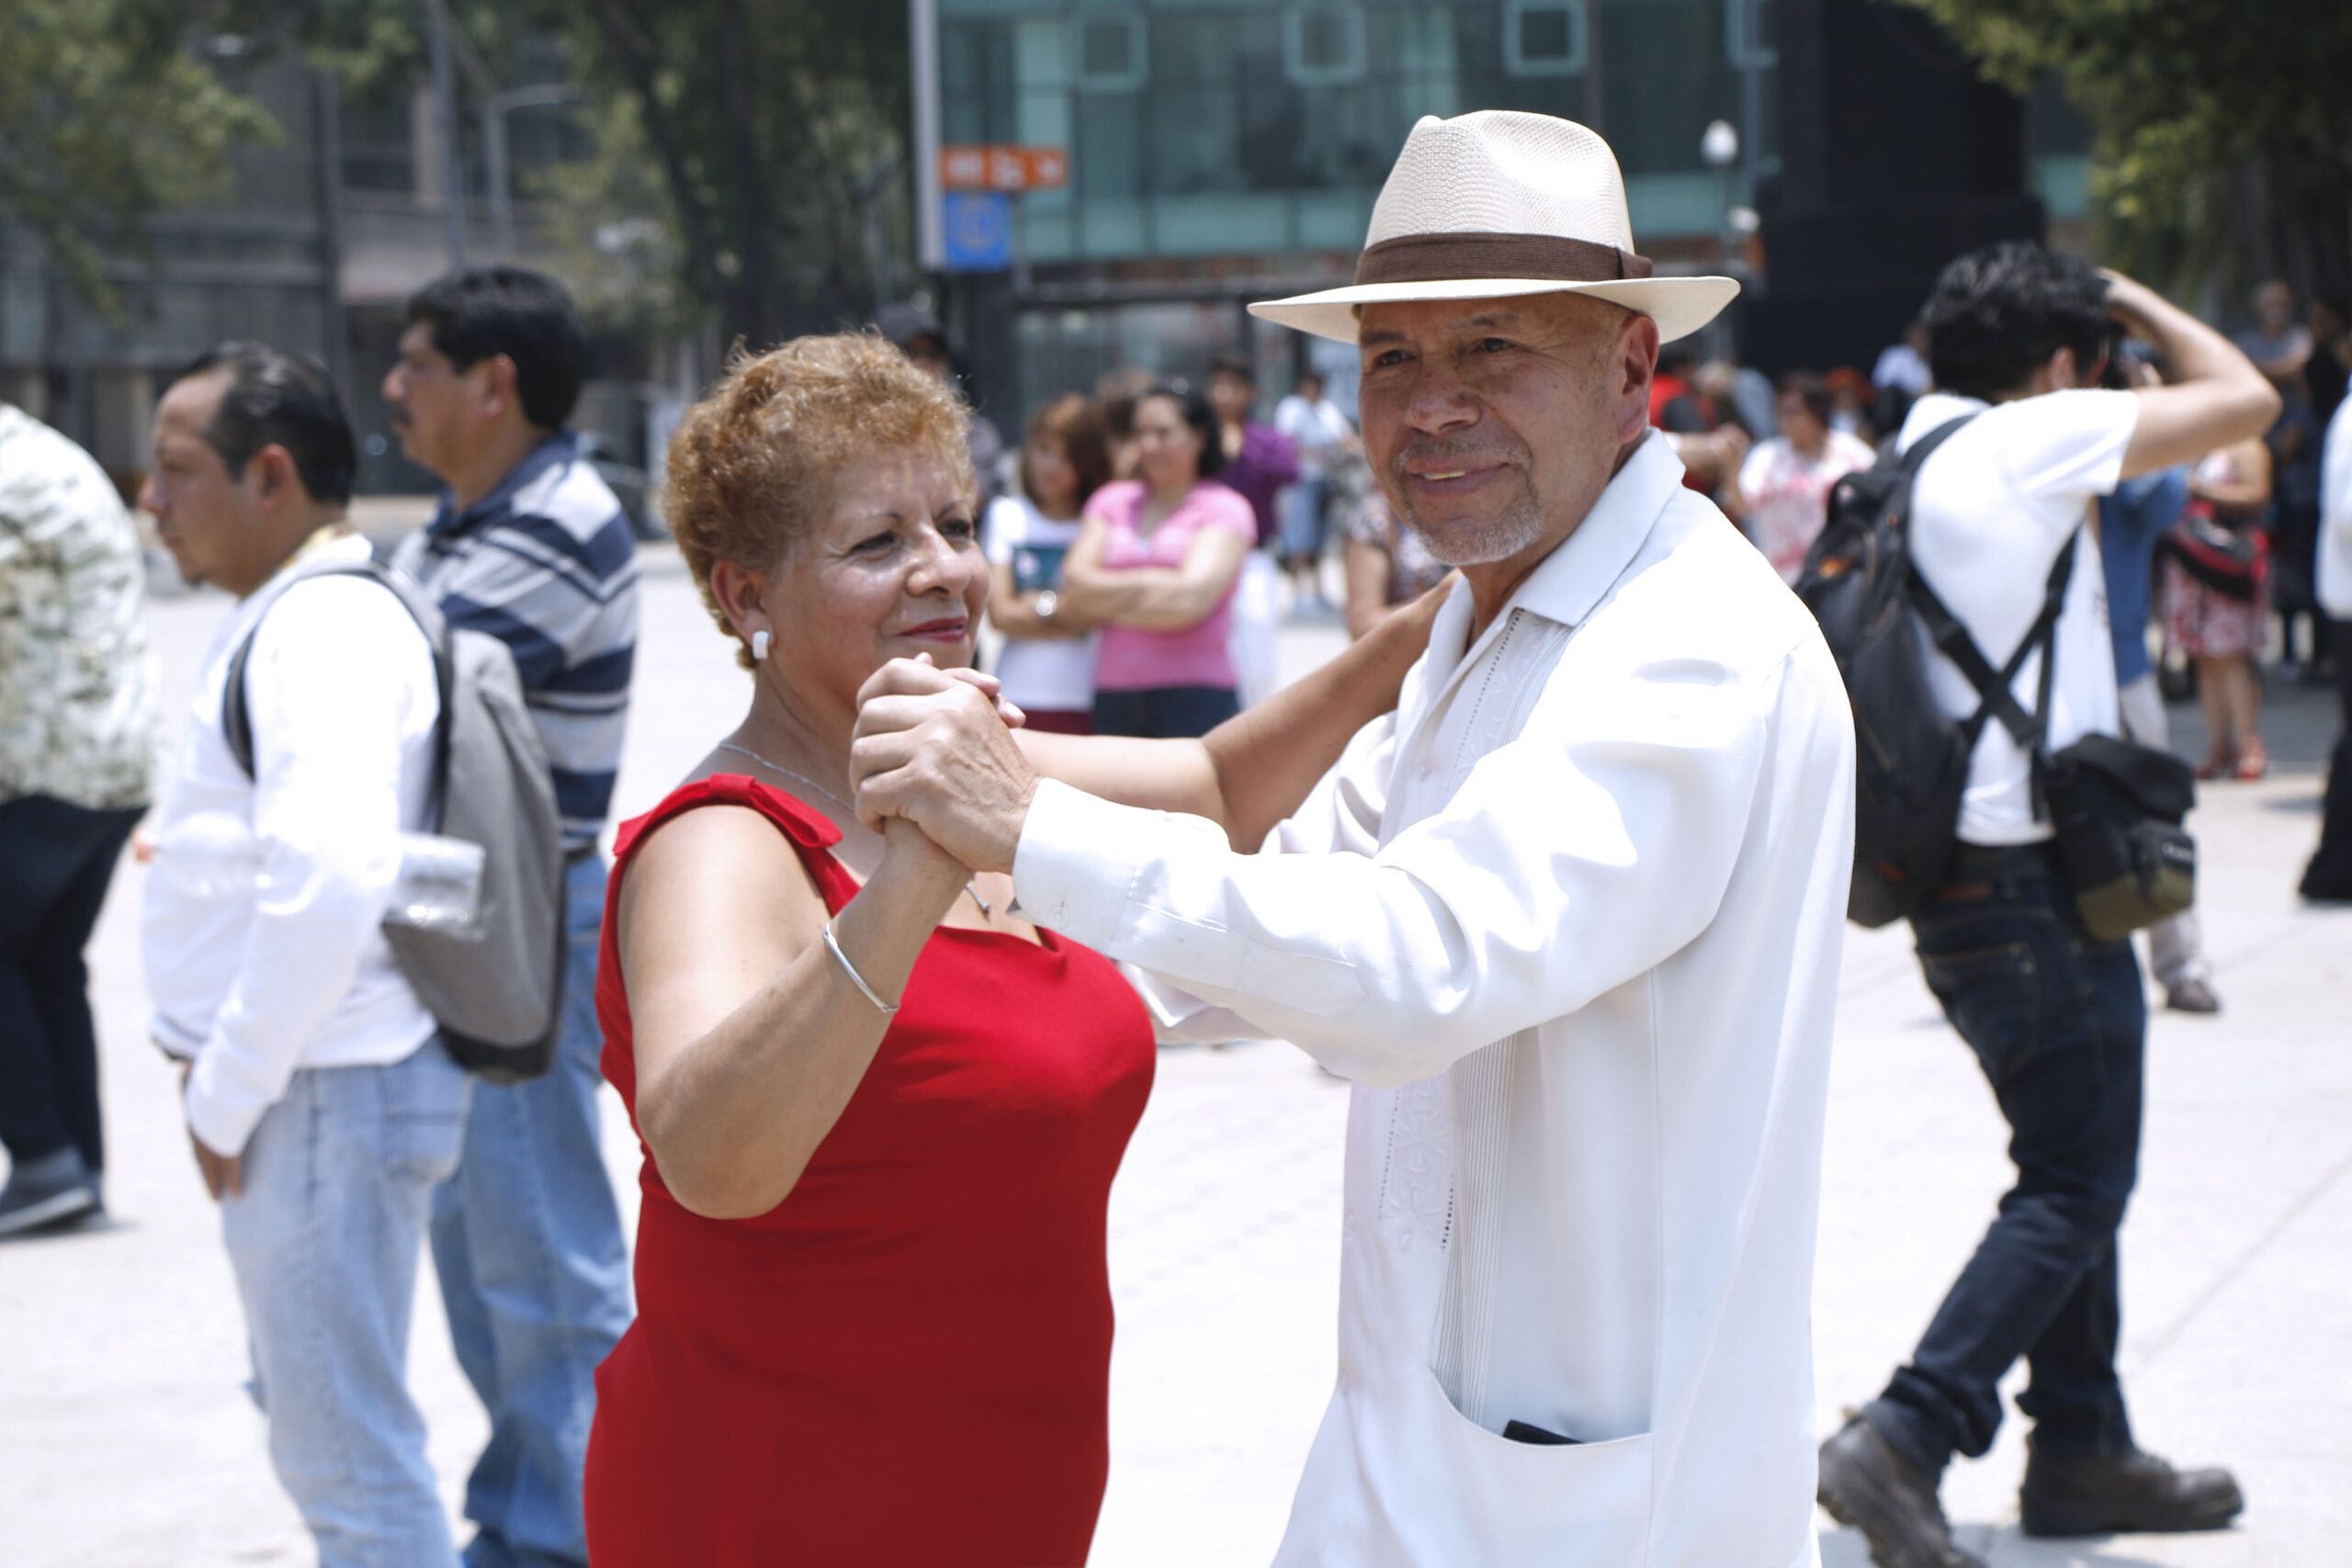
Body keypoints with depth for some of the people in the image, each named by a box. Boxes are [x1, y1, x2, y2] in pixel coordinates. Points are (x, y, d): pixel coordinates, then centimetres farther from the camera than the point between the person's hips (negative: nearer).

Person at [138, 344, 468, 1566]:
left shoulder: (328, 629, -18)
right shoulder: (277, 617, 15)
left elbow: (327, 881, -31)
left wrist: (225, 1096, -22)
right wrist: (206, 1054, 13)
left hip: (331, 1096, -11)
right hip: (287, 1085, 11)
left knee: (350, 1458, -4)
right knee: (314, 1424, 21)